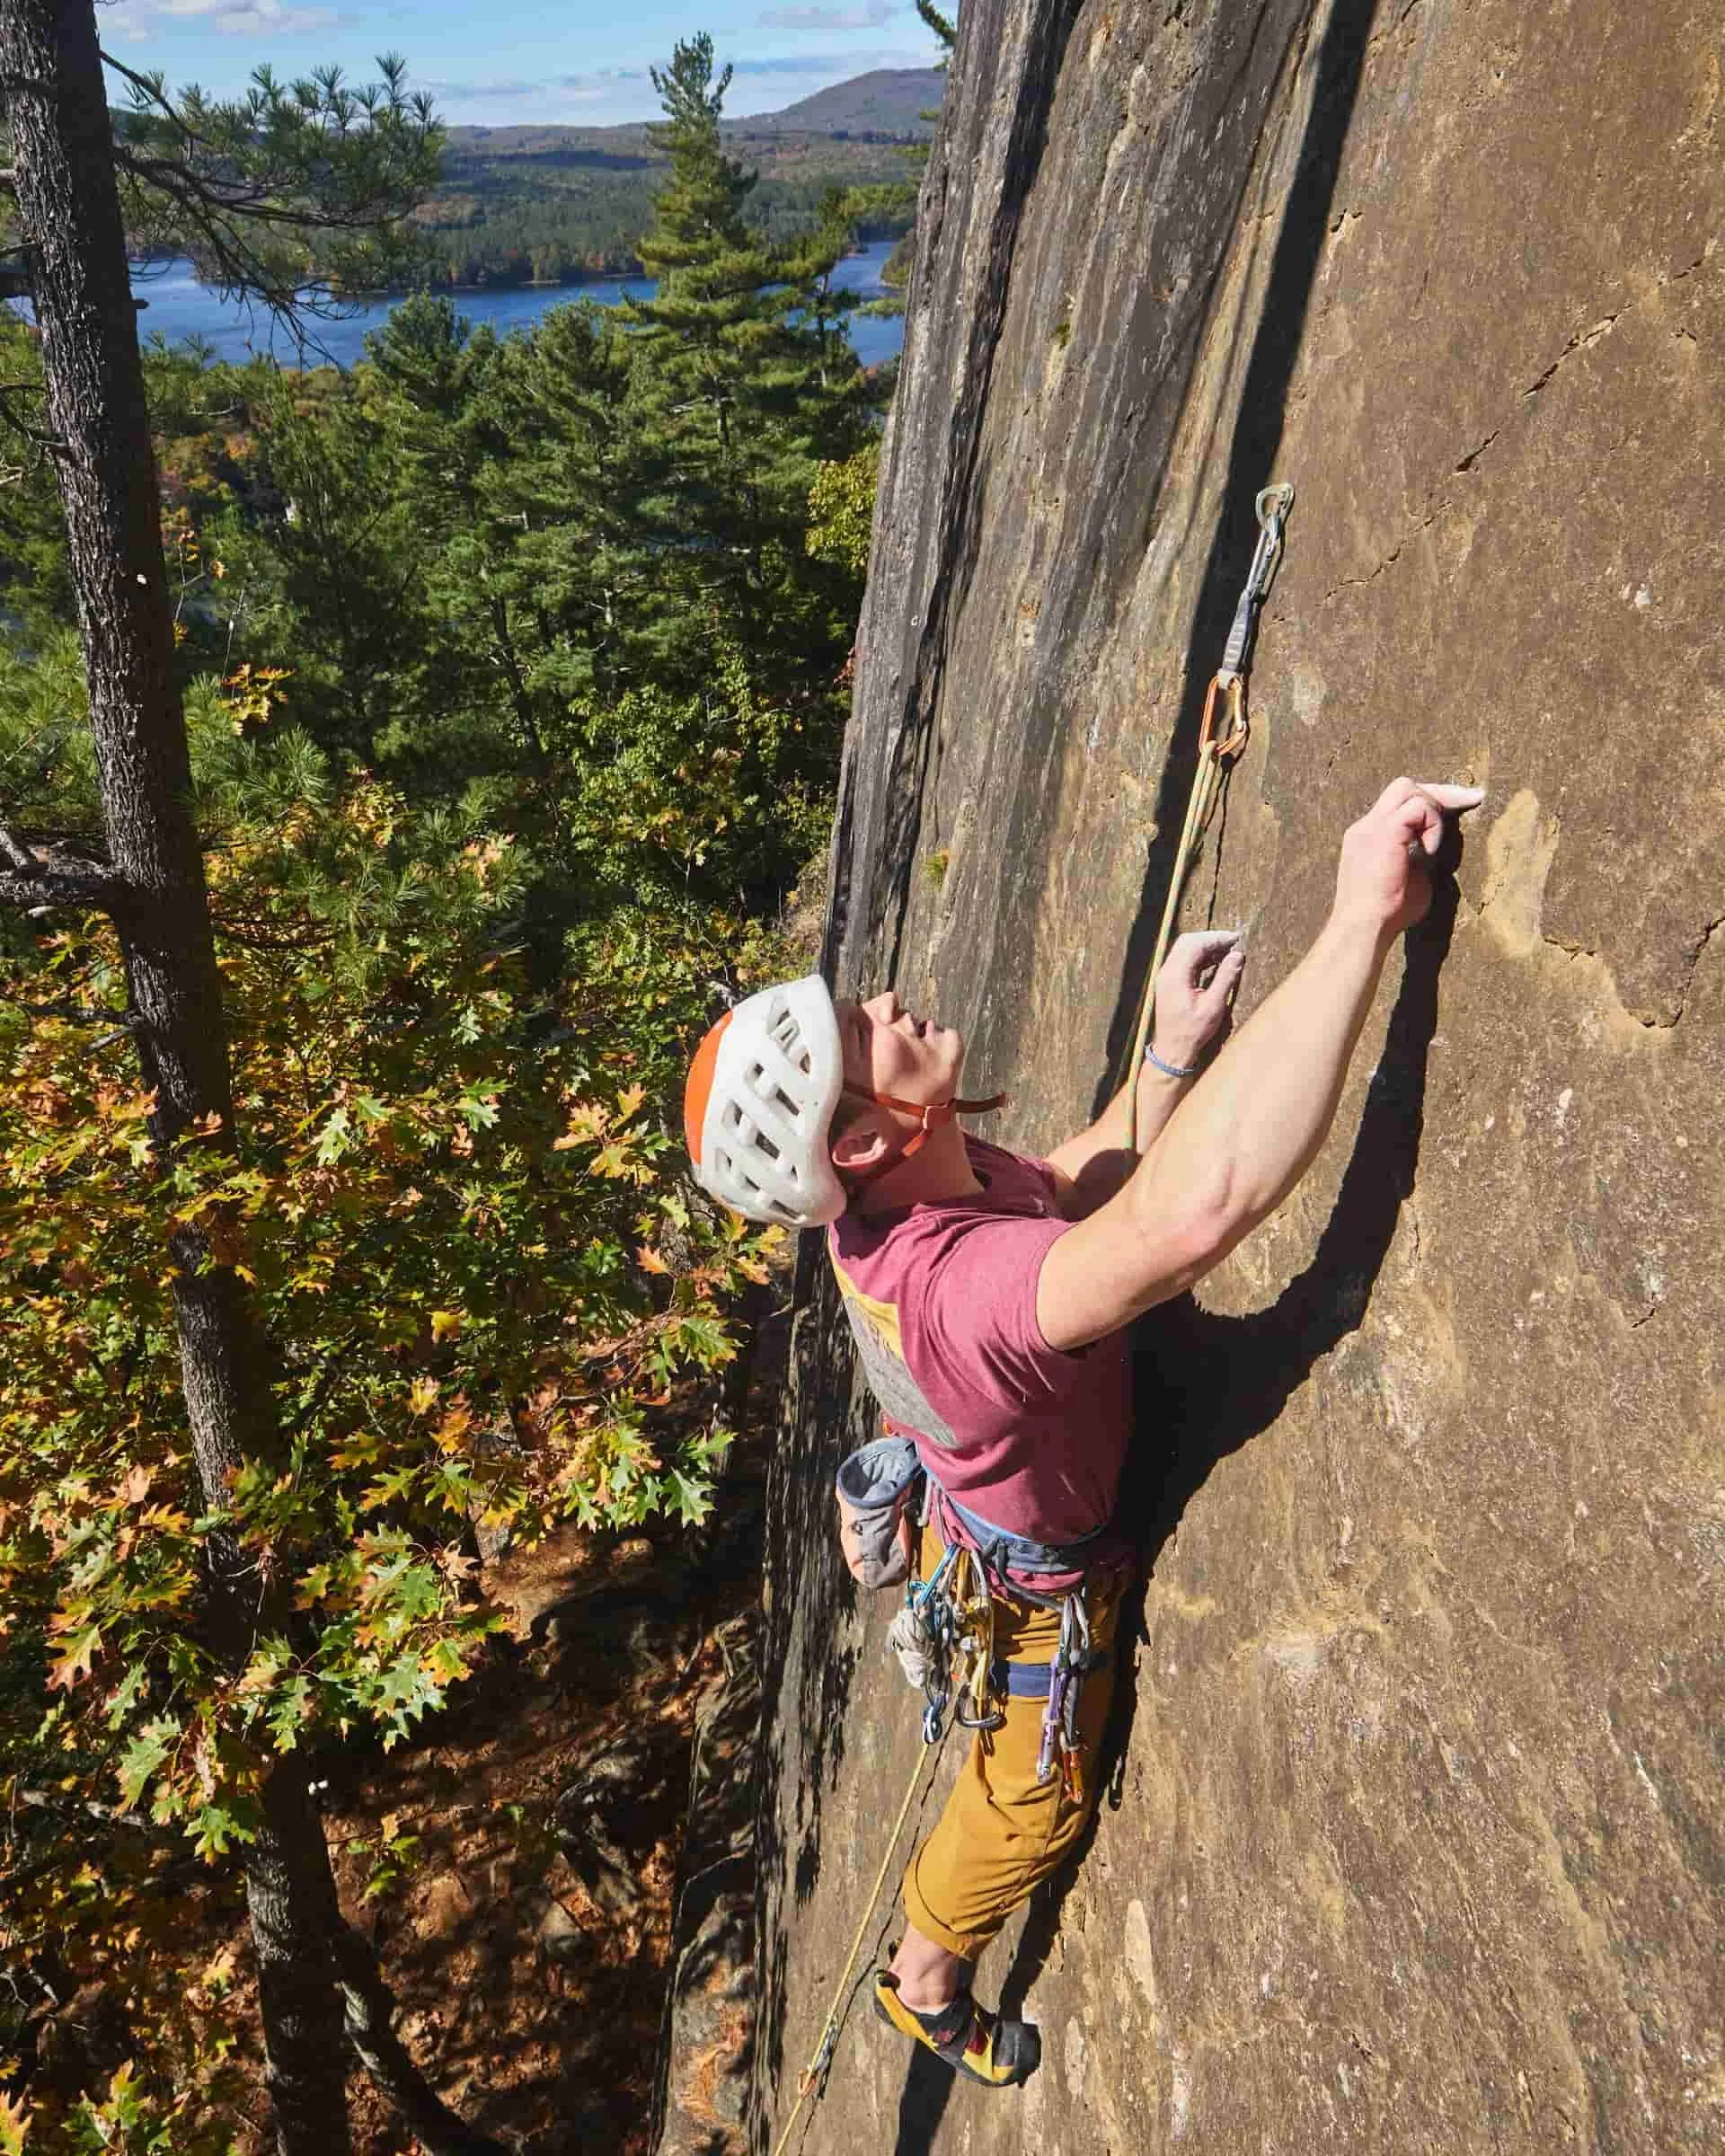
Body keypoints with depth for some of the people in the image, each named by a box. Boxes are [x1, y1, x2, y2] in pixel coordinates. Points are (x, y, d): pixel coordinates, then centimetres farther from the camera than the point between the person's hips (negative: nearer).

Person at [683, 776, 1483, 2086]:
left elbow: (1087, 1185, -3)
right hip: (1035, 1587, -7)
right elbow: (1194, 1204, -67)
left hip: (961, 1505, 7)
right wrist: (1365, 917, -62)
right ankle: (926, 1978, 53)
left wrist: (1172, 1054, -18)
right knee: (1032, 1802, 24)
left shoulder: (893, 1194, -20)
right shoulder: (957, 1284, -50)